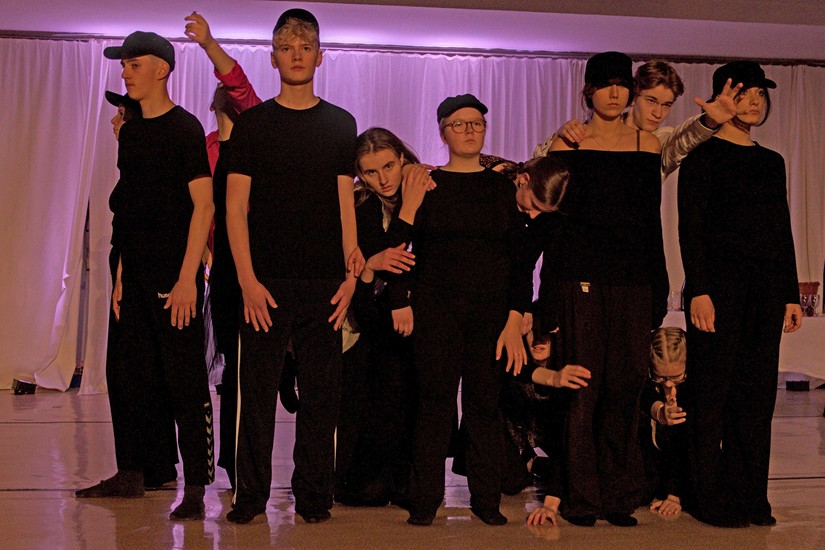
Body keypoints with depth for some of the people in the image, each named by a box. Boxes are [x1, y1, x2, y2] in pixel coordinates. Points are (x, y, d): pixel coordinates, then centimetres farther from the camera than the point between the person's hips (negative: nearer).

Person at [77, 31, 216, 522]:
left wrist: (187, 278, -18)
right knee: (135, 379, 13)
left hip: (175, 278, -7)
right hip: (137, 277, 8)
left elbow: (203, 205, -12)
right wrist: (122, 275, 14)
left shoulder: (184, 128, -7)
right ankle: (131, 475, 25)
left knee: (186, 384, -5)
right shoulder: (130, 133, 15)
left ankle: (195, 489, 0)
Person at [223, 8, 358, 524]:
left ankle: (314, 495, 14)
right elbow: (236, 206, 2)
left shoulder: (340, 124, 11)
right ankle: (251, 495, 13)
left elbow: (345, 205, 10)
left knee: (321, 390, 3)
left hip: (324, 282, 1)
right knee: (258, 390, 2)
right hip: (266, 281, -1)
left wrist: (351, 275, 0)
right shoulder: (253, 123, 6)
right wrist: (247, 278, -8)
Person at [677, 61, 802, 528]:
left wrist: (791, 293, 13)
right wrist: (698, 290, -16)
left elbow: (783, 231, 18)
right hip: (719, 283, -6)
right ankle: (710, 499, 5)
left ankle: (750, 499, 14)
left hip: (766, 288, 6)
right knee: (713, 392, -3)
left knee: (758, 393, 6)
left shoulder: (772, 162, 17)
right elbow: (690, 227, -8)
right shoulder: (703, 155, -1)